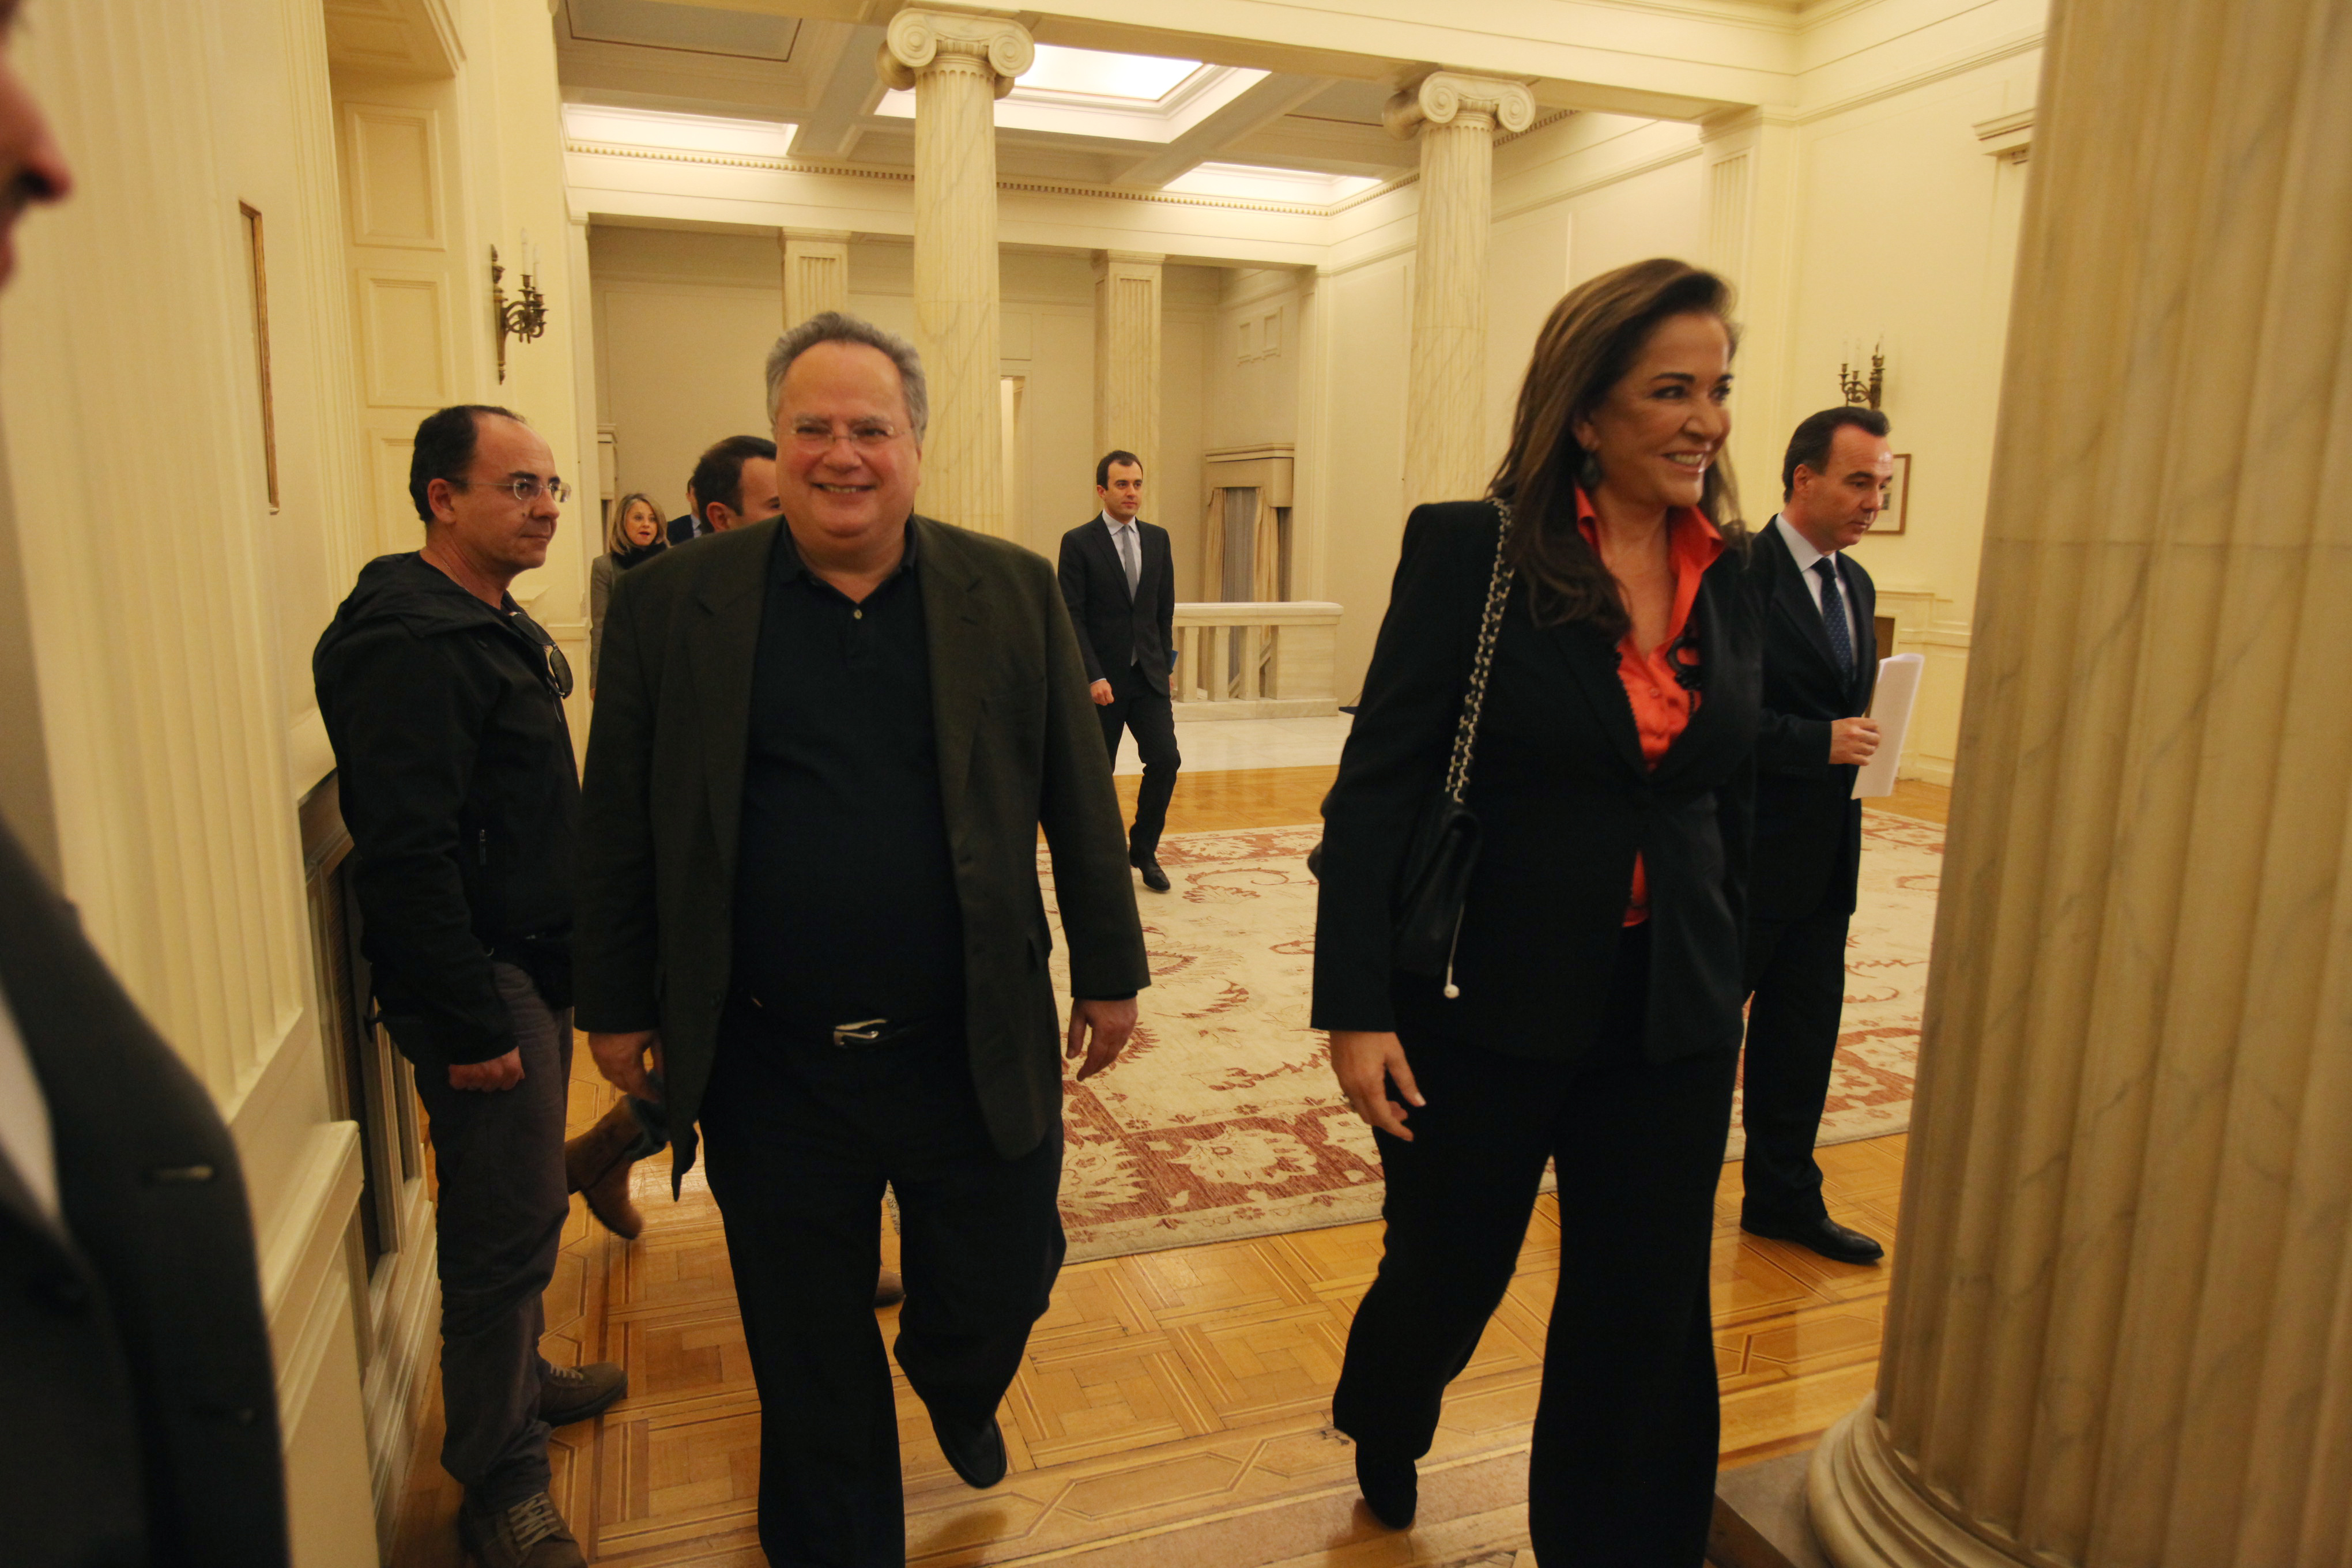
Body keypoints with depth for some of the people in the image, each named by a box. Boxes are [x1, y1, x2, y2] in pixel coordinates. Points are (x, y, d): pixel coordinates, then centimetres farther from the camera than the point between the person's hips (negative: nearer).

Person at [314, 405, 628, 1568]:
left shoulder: (497, 626, 13)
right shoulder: (411, 642, -20)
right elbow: (407, 854, -25)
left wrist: (556, 974, 18)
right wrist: (470, 1025, -23)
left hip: (531, 962, 10)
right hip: (479, 987, -10)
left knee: (519, 1212, 22)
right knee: (506, 1227, 0)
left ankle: (515, 1378, 41)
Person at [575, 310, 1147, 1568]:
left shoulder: (1014, 594, -1)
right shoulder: (672, 603, -3)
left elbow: (1079, 801, 3)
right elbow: (618, 826, 3)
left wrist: (1109, 971, 5)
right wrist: (615, 1003, 5)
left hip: (979, 1055, 1)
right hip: (772, 1075, 0)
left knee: (996, 1296, 19)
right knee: (810, 1370, 16)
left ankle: (956, 1395, 56)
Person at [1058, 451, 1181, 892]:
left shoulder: (1158, 539, 9)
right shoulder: (1078, 542, -6)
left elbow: (1165, 610, 14)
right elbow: (1072, 617, -10)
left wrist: (1163, 665, 10)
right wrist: (1094, 677, -16)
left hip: (1149, 675, 4)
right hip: (1103, 678, -3)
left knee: (1165, 760, -7)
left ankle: (1143, 850, 11)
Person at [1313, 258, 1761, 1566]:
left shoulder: (1731, 576, 4)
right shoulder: (1470, 550, -11)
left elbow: (1735, 807, 12)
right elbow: (1376, 787, -12)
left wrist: (1727, 991, 15)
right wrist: (1357, 1011, -15)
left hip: (1672, 1025, 4)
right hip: (1484, 1005, -3)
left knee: (1648, 1324, 12)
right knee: (1447, 1277, 16)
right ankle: (1382, 1435, 51)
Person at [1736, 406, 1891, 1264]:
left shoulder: (1854, 582, 13)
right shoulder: (1735, 575, -15)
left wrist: (1866, 737, 3)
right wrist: (1821, 743, -21)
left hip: (1824, 851, 8)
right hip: (1743, 849, -8)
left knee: (1802, 1032, 15)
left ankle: (1783, 1196, 29)